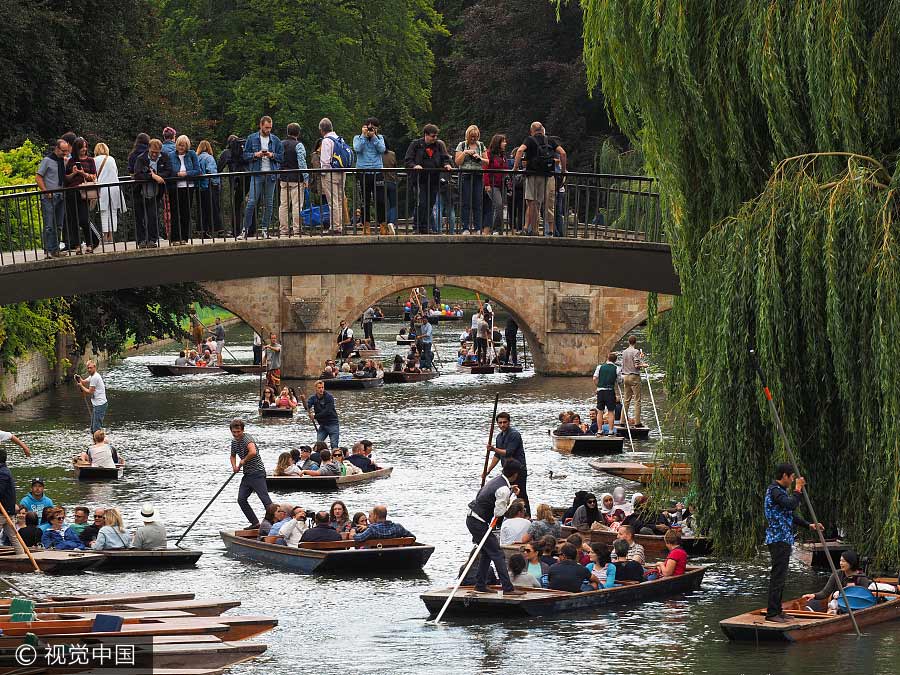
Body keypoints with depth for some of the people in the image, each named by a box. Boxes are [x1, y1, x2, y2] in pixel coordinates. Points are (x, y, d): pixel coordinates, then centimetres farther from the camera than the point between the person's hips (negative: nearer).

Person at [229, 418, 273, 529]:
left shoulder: (247, 439, -17)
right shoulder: (234, 441, 11)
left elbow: (253, 452, -37)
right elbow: (233, 456, 29)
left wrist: (243, 461, -20)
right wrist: (234, 466, 7)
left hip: (257, 473, -9)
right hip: (247, 475, 9)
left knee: (265, 499, -11)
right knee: (241, 499, 4)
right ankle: (255, 523, 10)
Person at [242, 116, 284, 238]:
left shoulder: (276, 140, 9)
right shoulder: (252, 138, 5)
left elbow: (281, 157, 9)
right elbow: (245, 155, 5)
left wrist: (272, 155, -10)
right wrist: (255, 155, -12)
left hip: (271, 174, 2)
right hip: (256, 174, -2)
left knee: (268, 203, 4)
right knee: (252, 201, -8)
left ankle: (265, 228, 11)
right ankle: (246, 228, -5)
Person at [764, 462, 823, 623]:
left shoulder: (780, 491, 21)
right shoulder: (774, 490, -13)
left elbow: (791, 515, 27)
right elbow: (791, 505, -28)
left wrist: (808, 525, 20)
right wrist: (798, 489, -15)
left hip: (784, 539, 11)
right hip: (778, 540, -11)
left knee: (780, 576, 13)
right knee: (778, 576, -11)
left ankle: (777, 611, 17)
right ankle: (772, 613, -12)